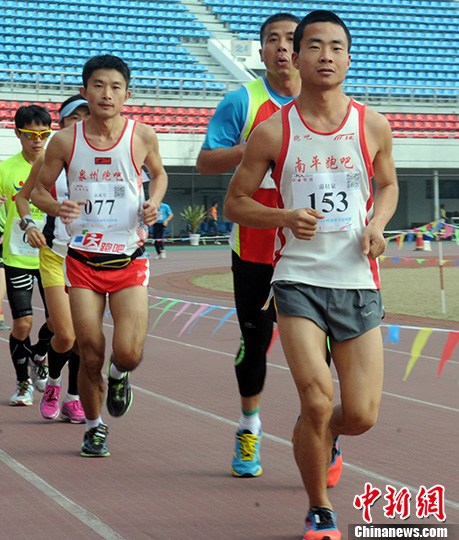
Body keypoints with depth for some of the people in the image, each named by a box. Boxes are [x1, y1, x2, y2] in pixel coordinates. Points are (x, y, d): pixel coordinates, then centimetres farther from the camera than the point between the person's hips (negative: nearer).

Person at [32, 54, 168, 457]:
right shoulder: (65, 141, -2)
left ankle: (119, 376, 25)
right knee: (90, 356, 1)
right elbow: (39, 189, 8)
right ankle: (94, 427, 26)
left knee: (129, 354, -13)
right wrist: (56, 207, -14)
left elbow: (159, 174, 17)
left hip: (129, 261, 0)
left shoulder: (142, 136, -2)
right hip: (83, 261, 0)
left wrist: (154, 202, -4)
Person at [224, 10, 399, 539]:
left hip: (359, 283, 2)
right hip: (298, 279, -2)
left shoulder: (373, 127, 3)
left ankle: (321, 437, 39)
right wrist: (286, 217, -14)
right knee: (317, 402, -15)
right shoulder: (273, 131, -3)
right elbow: (234, 203, 5)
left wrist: (377, 224, -1)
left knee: (361, 415, 0)